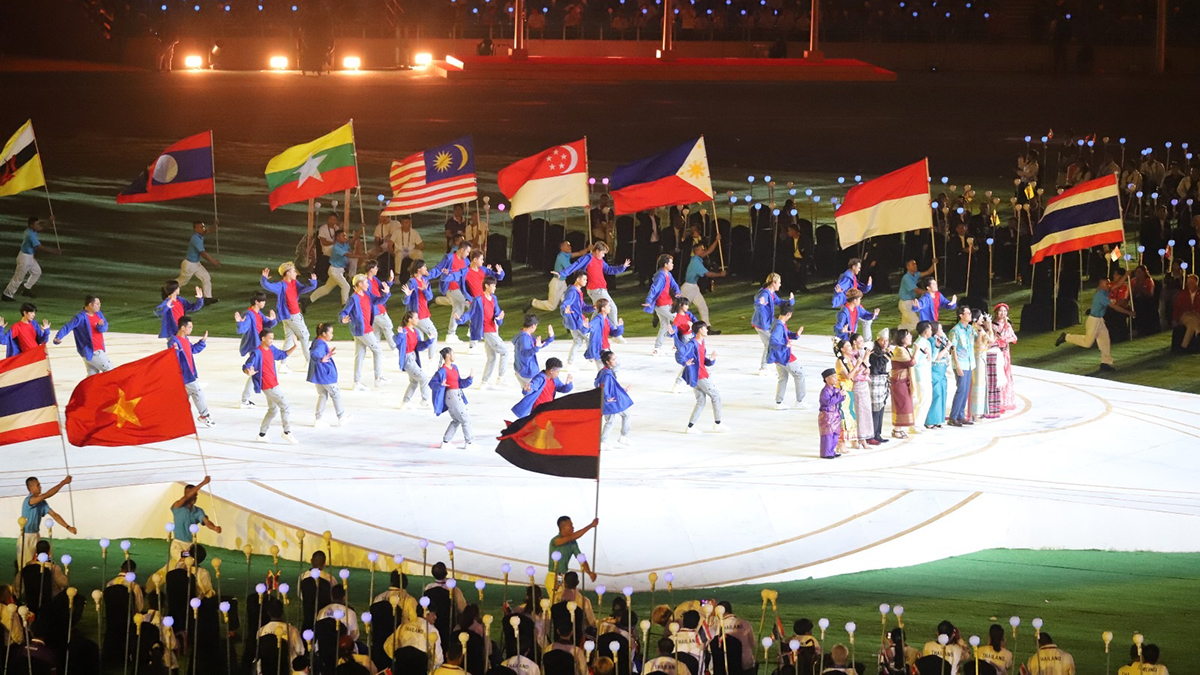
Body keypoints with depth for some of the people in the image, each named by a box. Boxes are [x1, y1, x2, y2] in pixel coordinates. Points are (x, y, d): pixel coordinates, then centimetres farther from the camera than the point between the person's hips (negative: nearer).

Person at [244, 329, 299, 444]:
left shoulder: (271, 349, 8)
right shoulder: (257, 353, -17)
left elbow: (283, 354, 24)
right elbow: (246, 366, -21)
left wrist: (294, 347, 11)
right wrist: (249, 372, -44)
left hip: (273, 385, 10)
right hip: (268, 386, -10)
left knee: (273, 409, 17)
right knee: (285, 406, -7)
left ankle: (262, 435, 24)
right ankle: (287, 432, 1)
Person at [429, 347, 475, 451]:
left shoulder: (454, 367, 10)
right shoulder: (443, 370, -15)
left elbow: (460, 383, 13)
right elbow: (432, 383, -16)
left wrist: (470, 377, 3)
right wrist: (441, 385, -33)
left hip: (457, 396, 9)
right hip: (451, 396, -9)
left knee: (456, 420, 18)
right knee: (466, 419, -1)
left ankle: (445, 442, 21)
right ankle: (468, 443, 8)